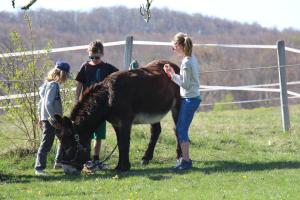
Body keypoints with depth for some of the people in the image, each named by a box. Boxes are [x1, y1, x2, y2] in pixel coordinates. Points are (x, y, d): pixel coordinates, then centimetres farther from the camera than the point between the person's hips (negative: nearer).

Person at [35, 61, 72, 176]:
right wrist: (54, 118, -22)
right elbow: (48, 104, -23)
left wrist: (40, 117, 24)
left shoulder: (48, 84, 13)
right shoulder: (53, 85, -16)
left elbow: (42, 102, 19)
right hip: (50, 119, -10)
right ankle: (39, 168, -4)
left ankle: (59, 162, 29)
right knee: (46, 144, -7)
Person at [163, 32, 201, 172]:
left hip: (190, 99, -10)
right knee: (180, 128, 15)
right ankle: (185, 158, 21)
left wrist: (172, 74, -12)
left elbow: (185, 84, -19)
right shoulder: (192, 59, 10)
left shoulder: (186, 63, -19)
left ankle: (186, 161, -6)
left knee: (182, 130, -7)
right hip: (192, 97, 10)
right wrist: (173, 74, 9)